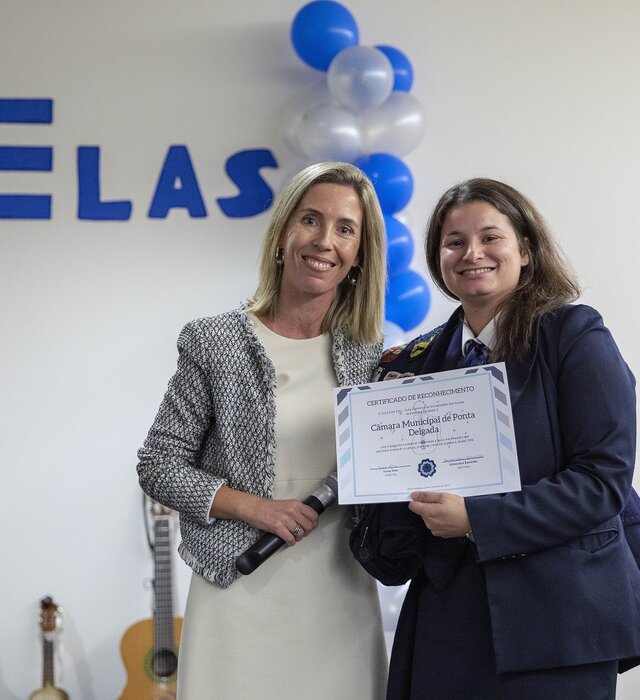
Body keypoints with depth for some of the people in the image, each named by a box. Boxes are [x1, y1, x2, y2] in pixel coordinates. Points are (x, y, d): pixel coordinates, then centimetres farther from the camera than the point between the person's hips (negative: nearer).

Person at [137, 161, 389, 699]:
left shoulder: (371, 356, 5)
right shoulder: (215, 343, -3)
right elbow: (159, 465, -1)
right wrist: (253, 507, -12)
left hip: (341, 597, 3)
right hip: (241, 591, -3)